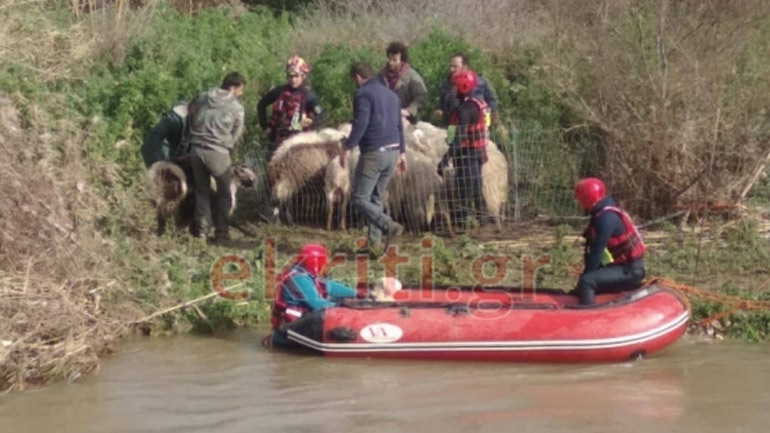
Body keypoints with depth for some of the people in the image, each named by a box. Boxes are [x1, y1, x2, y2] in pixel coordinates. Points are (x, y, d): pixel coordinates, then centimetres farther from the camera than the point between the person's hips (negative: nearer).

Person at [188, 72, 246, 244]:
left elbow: (192, 122, 16)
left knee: (201, 191, 14)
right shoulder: (236, 107, -1)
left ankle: (201, 230, 11)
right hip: (218, 153, -4)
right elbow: (236, 134, 3)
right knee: (224, 193, 10)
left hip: (196, 150, 4)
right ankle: (221, 231, 10)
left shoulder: (201, 98, 11)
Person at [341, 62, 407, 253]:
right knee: (375, 198, 15)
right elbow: (399, 125, 22)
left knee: (360, 199, -4)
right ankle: (374, 242, 10)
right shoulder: (390, 94, 19)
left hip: (373, 153, -8)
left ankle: (390, 226, -20)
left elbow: (360, 124, -20)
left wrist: (348, 148, -17)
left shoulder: (363, 94, -8)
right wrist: (402, 151, 27)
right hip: (393, 152, 8)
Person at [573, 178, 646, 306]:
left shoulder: (606, 218, -20)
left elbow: (597, 251, -20)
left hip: (629, 270, -11)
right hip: (624, 266, 11)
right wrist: (587, 274, 9)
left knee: (586, 282, -24)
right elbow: (594, 248, 13)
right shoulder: (603, 214, 12)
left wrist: (586, 275, -12)